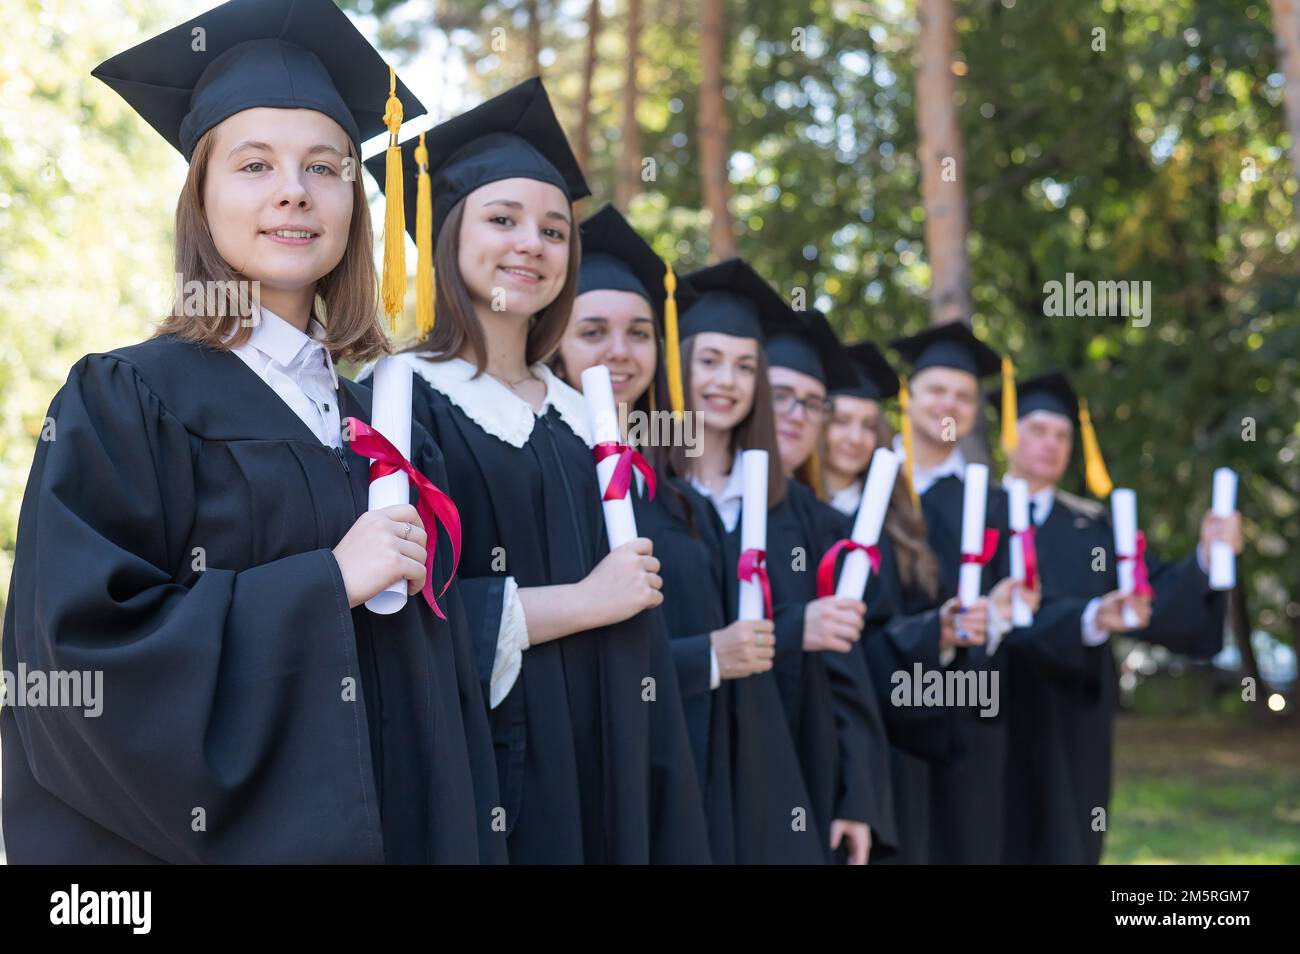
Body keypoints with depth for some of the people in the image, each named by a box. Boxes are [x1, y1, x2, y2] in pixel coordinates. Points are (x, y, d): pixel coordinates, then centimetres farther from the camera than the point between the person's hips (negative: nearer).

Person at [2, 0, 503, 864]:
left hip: (398, 828, 6)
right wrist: (324, 586, -18)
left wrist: (471, 844, 4)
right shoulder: (125, 403, -6)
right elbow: (84, 645, -17)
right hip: (212, 830, -5)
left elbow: (441, 685, 13)